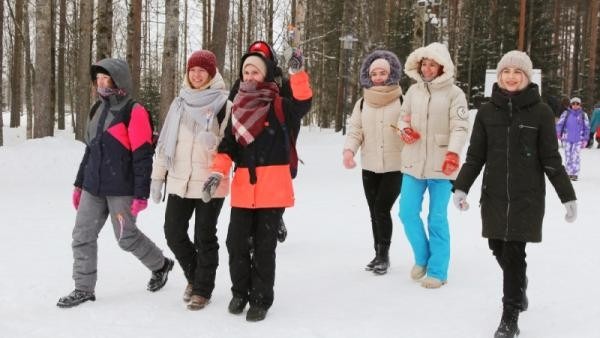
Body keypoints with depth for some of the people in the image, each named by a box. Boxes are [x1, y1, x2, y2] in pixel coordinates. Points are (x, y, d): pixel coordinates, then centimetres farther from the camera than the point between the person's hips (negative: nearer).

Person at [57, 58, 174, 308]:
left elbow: (143, 156, -14)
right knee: (82, 236, 4)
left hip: (121, 190, -7)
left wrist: (141, 194, -17)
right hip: (93, 188, 7)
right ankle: (83, 289, 14)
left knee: (127, 237, 3)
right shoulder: (98, 110, 13)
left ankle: (160, 265, 28)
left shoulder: (134, 112, -11)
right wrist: (79, 183, 20)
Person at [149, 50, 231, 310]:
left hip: (209, 184, -5)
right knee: (174, 233, 9)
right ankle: (194, 276, 32)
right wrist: (158, 175, 10)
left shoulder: (222, 104, -5)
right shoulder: (180, 103, 10)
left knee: (204, 238, 4)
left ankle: (203, 289, 20)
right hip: (178, 182, 5)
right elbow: (165, 141, 13)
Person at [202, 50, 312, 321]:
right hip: (243, 187, 4)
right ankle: (240, 292, 28)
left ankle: (260, 300, 18)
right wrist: (217, 172, -7)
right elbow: (227, 145, 6)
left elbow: (303, 104, -21)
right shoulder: (237, 108, 12)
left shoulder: (278, 106, -1)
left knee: (264, 246, 4)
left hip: (273, 186, -4)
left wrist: (297, 73, -32)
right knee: (236, 242, 6)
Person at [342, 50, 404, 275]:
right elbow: (355, 131, 1)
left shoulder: (402, 101, -5)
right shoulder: (362, 103, 6)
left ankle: (384, 254, 7)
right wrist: (349, 150, -15)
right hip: (369, 167, 4)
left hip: (395, 167, -4)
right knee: (374, 213, 10)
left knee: (382, 209, -10)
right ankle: (379, 255, 24)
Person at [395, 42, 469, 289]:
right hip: (414, 163, 5)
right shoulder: (413, 90, 8)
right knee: (408, 213, 6)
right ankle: (422, 258, 29)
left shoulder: (454, 93, -6)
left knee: (437, 219, 1)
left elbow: (460, 127, -13)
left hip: (441, 165, -5)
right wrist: (404, 130, -7)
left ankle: (437, 271, 12)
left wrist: (453, 153, -28)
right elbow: (403, 117, 17)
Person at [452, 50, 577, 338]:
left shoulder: (541, 111, -4)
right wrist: (460, 187, -7)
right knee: (499, 249, 11)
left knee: (514, 253, -7)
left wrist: (568, 196, -3)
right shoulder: (487, 111, 2)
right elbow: (475, 155, 4)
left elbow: (551, 158, -1)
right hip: (494, 195, 3)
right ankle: (519, 284, 43)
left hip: (527, 196, -3)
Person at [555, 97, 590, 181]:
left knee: (575, 156, -10)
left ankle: (575, 174, -3)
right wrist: (558, 132, -22)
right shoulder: (566, 113, 2)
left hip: (578, 140, -1)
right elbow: (560, 123, -4)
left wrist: (585, 139, 5)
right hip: (567, 139, 1)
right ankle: (569, 173, 16)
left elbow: (587, 127, 9)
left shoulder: (583, 115, 5)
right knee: (568, 156, 5)